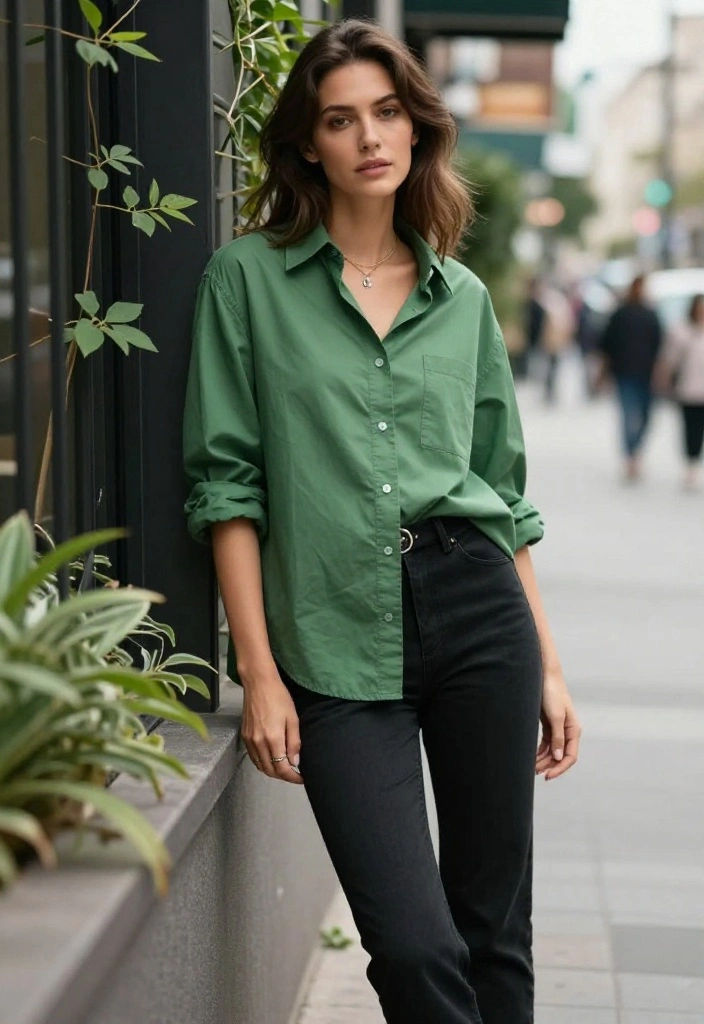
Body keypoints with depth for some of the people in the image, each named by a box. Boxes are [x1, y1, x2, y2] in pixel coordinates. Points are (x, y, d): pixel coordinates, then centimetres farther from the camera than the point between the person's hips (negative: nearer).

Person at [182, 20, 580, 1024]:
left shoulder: (462, 297, 12)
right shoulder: (249, 276, 3)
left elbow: (505, 490, 15)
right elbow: (227, 481, -1)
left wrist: (548, 668, 11)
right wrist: (259, 671, -7)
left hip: (479, 608, 3)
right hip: (339, 644, -3)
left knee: (496, 929, 8)